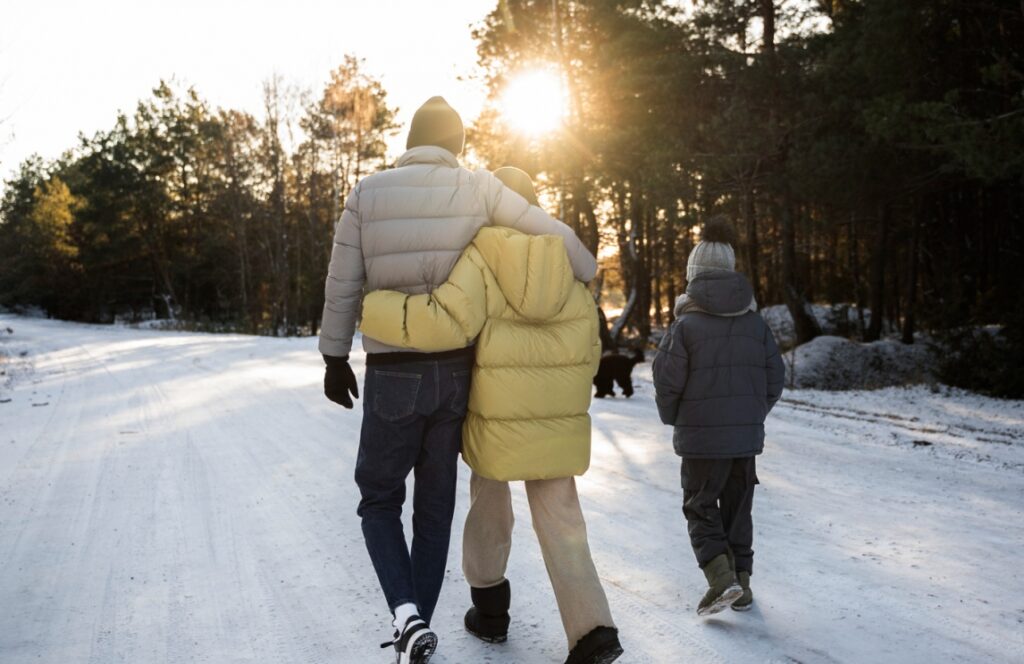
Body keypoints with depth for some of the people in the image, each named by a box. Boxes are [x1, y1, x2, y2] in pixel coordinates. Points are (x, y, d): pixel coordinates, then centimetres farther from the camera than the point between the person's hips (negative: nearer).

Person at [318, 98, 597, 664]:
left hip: (392, 375, -1)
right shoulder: (477, 188, -2)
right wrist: (588, 288, 14)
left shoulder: (367, 193, -3)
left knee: (379, 499, 15)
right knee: (435, 507, 15)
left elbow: (342, 285, -1)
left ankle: (406, 614, -6)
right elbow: (555, 234, -3)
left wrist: (335, 358, 10)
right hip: (455, 373, 2)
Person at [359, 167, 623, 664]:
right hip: (559, 418, 3)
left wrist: (374, 310, -16)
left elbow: (449, 322, -25)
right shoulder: (565, 264, 6)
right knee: (559, 519, 7)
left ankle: (490, 610, 30)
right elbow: (587, 348, 9)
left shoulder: (478, 259, -9)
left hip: (497, 413, -3)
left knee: (488, 499, 22)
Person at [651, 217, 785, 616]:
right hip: (747, 435, 4)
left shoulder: (687, 324, -11)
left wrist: (672, 419, 8)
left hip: (701, 437, -4)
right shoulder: (755, 322, 3)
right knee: (737, 509, 16)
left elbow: (668, 380, -10)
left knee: (700, 507, 8)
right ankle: (742, 583, 19)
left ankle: (721, 577, -9)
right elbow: (775, 376, 6)